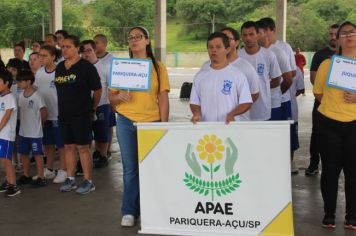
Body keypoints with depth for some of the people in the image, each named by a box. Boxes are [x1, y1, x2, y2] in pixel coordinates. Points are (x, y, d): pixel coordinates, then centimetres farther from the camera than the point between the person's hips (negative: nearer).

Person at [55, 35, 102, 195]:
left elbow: (98, 90, -3)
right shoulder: (59, 67, 10)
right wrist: (64, 107, 15)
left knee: (83, 147, -2)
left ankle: (88, 181, 6)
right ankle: (70, 179, 21)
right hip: (64, 114, 6)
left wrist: (92, 108, 5)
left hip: (81, 115, -6)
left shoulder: (86, 67, -8)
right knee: (68, 147, 11)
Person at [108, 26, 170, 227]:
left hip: (151, 122, -1)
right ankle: (129, 212, 14)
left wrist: (164, 124, -4)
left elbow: (163, 98, 2)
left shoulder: (158, 67, 4)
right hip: (126, 122, 1)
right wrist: (119, 96, -13)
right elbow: (111, 97, 10)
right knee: (130, 168, 4)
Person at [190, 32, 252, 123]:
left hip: (229, 125, -2)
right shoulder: (200, 76, 9)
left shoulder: (237, 75, -1)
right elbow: (194, 102, 12)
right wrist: (196, 113, -9)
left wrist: (232, 114, -19)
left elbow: (246, 102, -2)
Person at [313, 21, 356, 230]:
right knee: (330, 169, 7)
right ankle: (329, 215, 20)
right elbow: (318, 93, 8)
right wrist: (335, 102, -5)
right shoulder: (327, 64, 1)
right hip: (329, 124, 0)